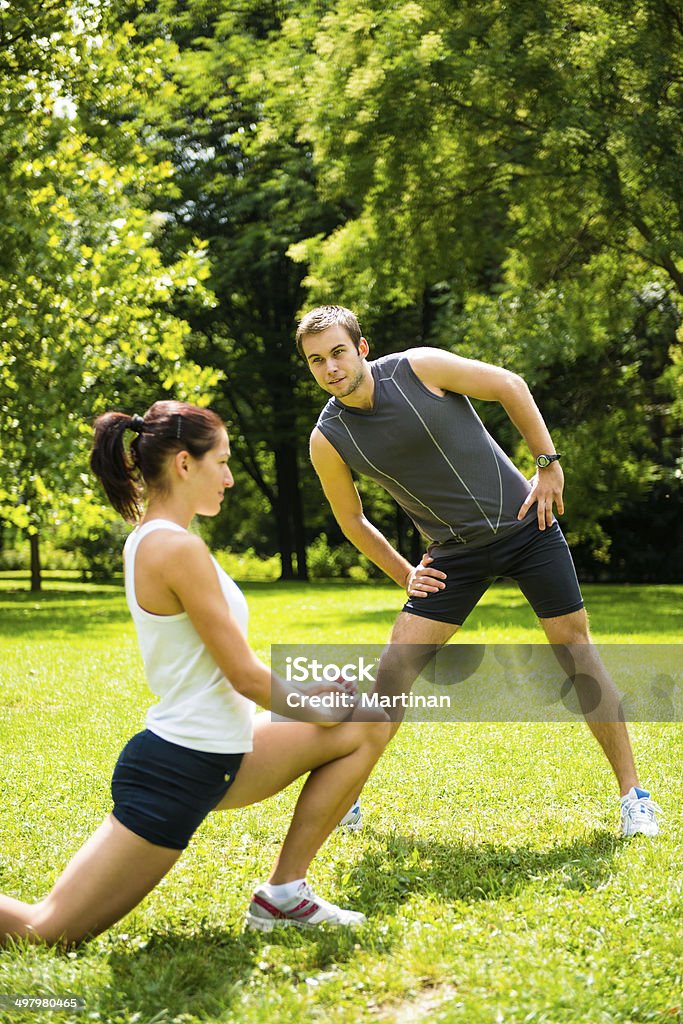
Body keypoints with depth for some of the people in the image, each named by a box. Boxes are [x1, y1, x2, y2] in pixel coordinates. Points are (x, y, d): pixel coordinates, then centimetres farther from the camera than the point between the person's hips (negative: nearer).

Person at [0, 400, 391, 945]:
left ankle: (283, 894, 12)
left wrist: (306, 692, 11)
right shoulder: (178, 548, -21)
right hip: (177, 771, -10)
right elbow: (245, 676, -17)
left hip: (218, 755, 10)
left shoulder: (147, 539, 9)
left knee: (370, 725, 12)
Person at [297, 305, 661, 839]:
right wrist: (405, 575, 3)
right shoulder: (328, 439, -9)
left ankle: (633, 794, 7)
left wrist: (549, 464, -5)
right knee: (398, 663, -8)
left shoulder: (418, 367, -16)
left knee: (575, 646, -2)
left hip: (525, 523, -1)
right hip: (456, 552, 2)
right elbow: (353, 521, 8)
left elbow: (511, 386, -4)